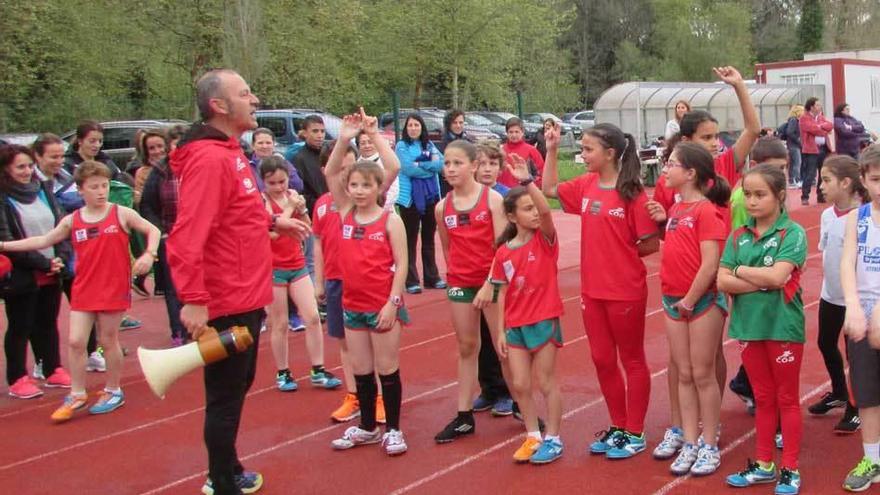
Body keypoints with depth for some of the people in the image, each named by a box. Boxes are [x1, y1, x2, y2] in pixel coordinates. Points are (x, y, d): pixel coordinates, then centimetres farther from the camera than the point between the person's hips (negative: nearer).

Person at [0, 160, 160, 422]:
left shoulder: (122, 214, -5)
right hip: (83, 291, 3)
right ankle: (76, 395, 13)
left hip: (114, 290, -3)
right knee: (75, 341, -1)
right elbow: (43, 241, 9)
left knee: (108, 341, 7)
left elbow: (152, 230, 1)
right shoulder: (71, 221, 3)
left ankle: (113, 391, 24)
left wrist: (148, 254, -17)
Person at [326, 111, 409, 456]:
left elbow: (401, 264, -10)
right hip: (353, 304, 5)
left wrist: (393, 302, -17)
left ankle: (393, 429, 18)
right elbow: (330, 173, -7)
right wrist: (344, 139, -17)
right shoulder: (346, 213, 2)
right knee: (361, 370, 15)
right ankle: (367, 427, 29)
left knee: (387, 369, 6)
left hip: (383, 304, -4)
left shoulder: (390, 220, -8)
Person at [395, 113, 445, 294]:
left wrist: (420, 165, -14)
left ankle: (432, 277, 22)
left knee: (429, 238, 13)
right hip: (410, 197, -4)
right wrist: (430, 167, -7)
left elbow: (441, 163, -4)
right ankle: (411, 280, 3)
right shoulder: (401, 146, -2)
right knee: (410, 240, 0)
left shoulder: (429, 145, 10)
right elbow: (408, 169, -15)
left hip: (431, 196, 4)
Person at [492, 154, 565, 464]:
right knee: (520, 384, 8)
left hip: (545, 321, -4)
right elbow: (503, 292, 5)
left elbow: (546, 211, -29)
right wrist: (501, 330, 4)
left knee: (546, 383, 5)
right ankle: (533, 437, 25)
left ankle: (553, 440, 19)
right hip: (515, 326, 4)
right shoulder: (503, 252, 0)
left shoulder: (545, 239, -8)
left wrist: (527, 181, -37)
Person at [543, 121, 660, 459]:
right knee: (602, 359, 15)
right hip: (592, 290, 7)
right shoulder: (585, 185, 2)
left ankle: (635, 432, 22)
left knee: (631, 359, 10)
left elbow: (651, 244, -14)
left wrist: (620, 254, -5)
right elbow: (549, 189, 18)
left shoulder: (632, 193, -16)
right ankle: (618, 426, 31)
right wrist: (551, 150, 9)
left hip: (625, 291, -6)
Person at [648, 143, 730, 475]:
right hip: (673, 301, 7)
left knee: (703, 375, 3)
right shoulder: (675, 209, 10)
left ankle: (709, 446, 15)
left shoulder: (707, 210, -13)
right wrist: (664, 220, 3)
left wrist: (690, 300, -14)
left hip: (703, 300, -7)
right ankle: (690, 444, 19)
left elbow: (710, 263, -18)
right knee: (684, 375, 11)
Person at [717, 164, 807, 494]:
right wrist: (762, 281, -16)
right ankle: (763, 464, 27)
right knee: (763, 399, 16)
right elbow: (722, 282, -5)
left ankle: (789, 468, 19)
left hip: (783, 327, -4)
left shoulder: (792, 233, -10)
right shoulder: (738, 236, 3)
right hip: (748, 326, 5)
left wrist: (739, 270, -10)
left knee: (787, 399, 9)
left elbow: (778, 275, -23)